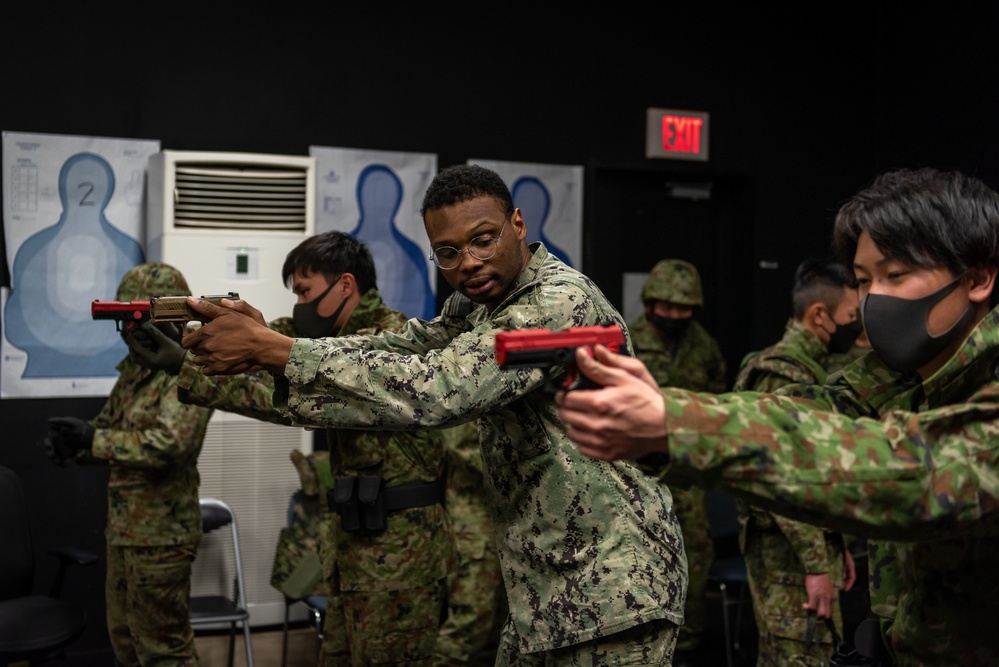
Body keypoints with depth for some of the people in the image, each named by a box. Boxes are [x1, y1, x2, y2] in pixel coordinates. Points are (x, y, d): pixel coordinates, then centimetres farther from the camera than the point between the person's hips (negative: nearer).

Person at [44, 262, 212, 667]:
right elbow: (107, 429, 16)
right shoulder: (134, 369, 13)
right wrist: (73, 445, -7)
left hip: (161, 534, -9)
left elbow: (170, 442, -29)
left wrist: (92, 439, -26)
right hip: (123, 528, 9)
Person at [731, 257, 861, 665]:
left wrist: (836, 546, 21)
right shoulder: (785, 374, -16)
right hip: (793, 553, -10)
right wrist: (816, 564, -22)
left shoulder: (808, 368, 16)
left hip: (807, 543, 10)